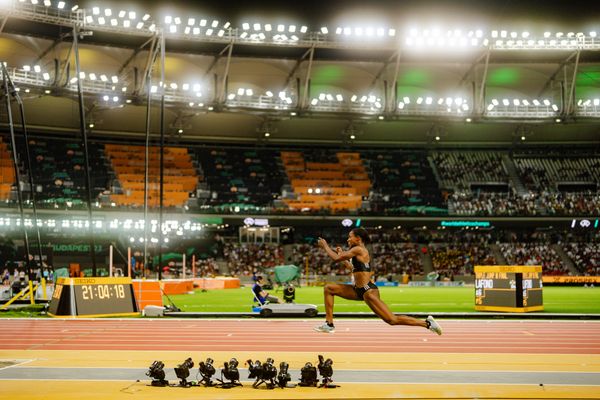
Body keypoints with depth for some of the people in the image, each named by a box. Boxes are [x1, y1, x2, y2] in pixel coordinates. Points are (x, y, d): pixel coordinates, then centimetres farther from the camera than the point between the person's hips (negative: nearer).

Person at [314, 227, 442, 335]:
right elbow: (354, 269, 26)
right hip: (359, 290, 10)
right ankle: (329, 324, 8)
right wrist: (342, 254, 28)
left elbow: (336, 258, -14)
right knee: (329, 288, 9)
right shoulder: (359, 252, 16)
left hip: (368, 291, -10)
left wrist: (325, 246, 1)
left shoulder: (358, 249, -12)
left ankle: (427, 323, -2)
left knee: (392, 320, -10)